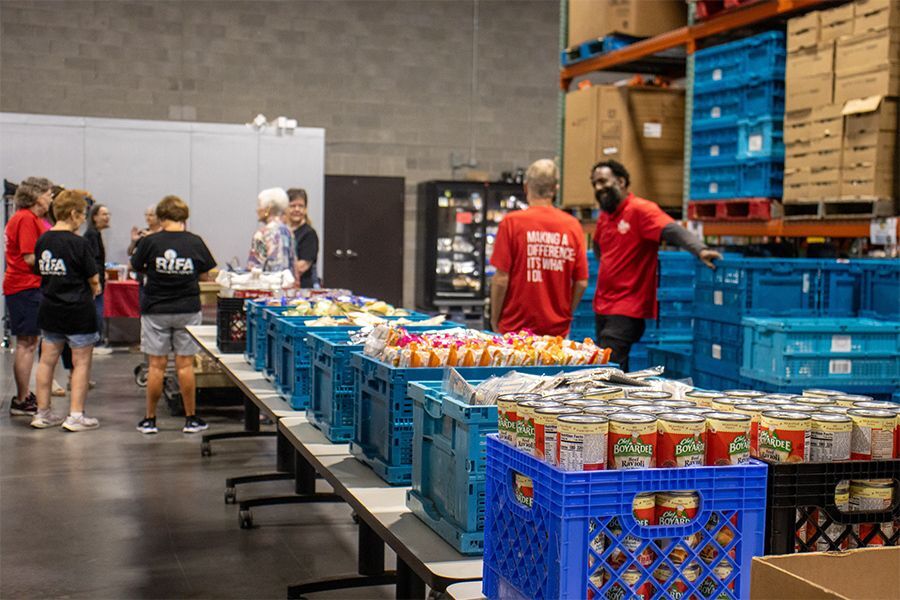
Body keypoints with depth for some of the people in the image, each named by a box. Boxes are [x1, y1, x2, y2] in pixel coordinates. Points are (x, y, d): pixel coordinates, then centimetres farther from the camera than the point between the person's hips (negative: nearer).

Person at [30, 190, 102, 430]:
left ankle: (42, 413, 19)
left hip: (49, 309, 6)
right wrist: (93, 289, 9)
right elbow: (94, 279, -11)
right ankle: (75, 416, 3)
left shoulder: (42, 241, 3)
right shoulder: (79, 243, -15)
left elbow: (40, 271, 11)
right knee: (81, 363, 3)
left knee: (47, 361, 13)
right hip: (78, 311, -6)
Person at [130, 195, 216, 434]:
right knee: (185, 364, 6)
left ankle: (150, 419, 14)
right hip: (188, 310, 1)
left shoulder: (149, 242, -9)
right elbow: (204, 275, 3)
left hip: (155, 310, -1)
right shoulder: (195, 242, -5)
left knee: (156, 365, 5)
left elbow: (136, 268, 3)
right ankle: (191, 419, 13)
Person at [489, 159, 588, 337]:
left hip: (516, 328, -2)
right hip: (558, 330, 3)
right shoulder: (573, 225, 1)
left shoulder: (512, 222, -7)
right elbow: (581, 282, 3)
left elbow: (501, 279, -8)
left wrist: (495, 320, 4)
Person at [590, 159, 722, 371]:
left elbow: (672, 230, -27)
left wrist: (700, 250, -45)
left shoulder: (641, 209, -11)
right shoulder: (604, 216, 13)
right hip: (602, 306, 9)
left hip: (627, 311, -8)